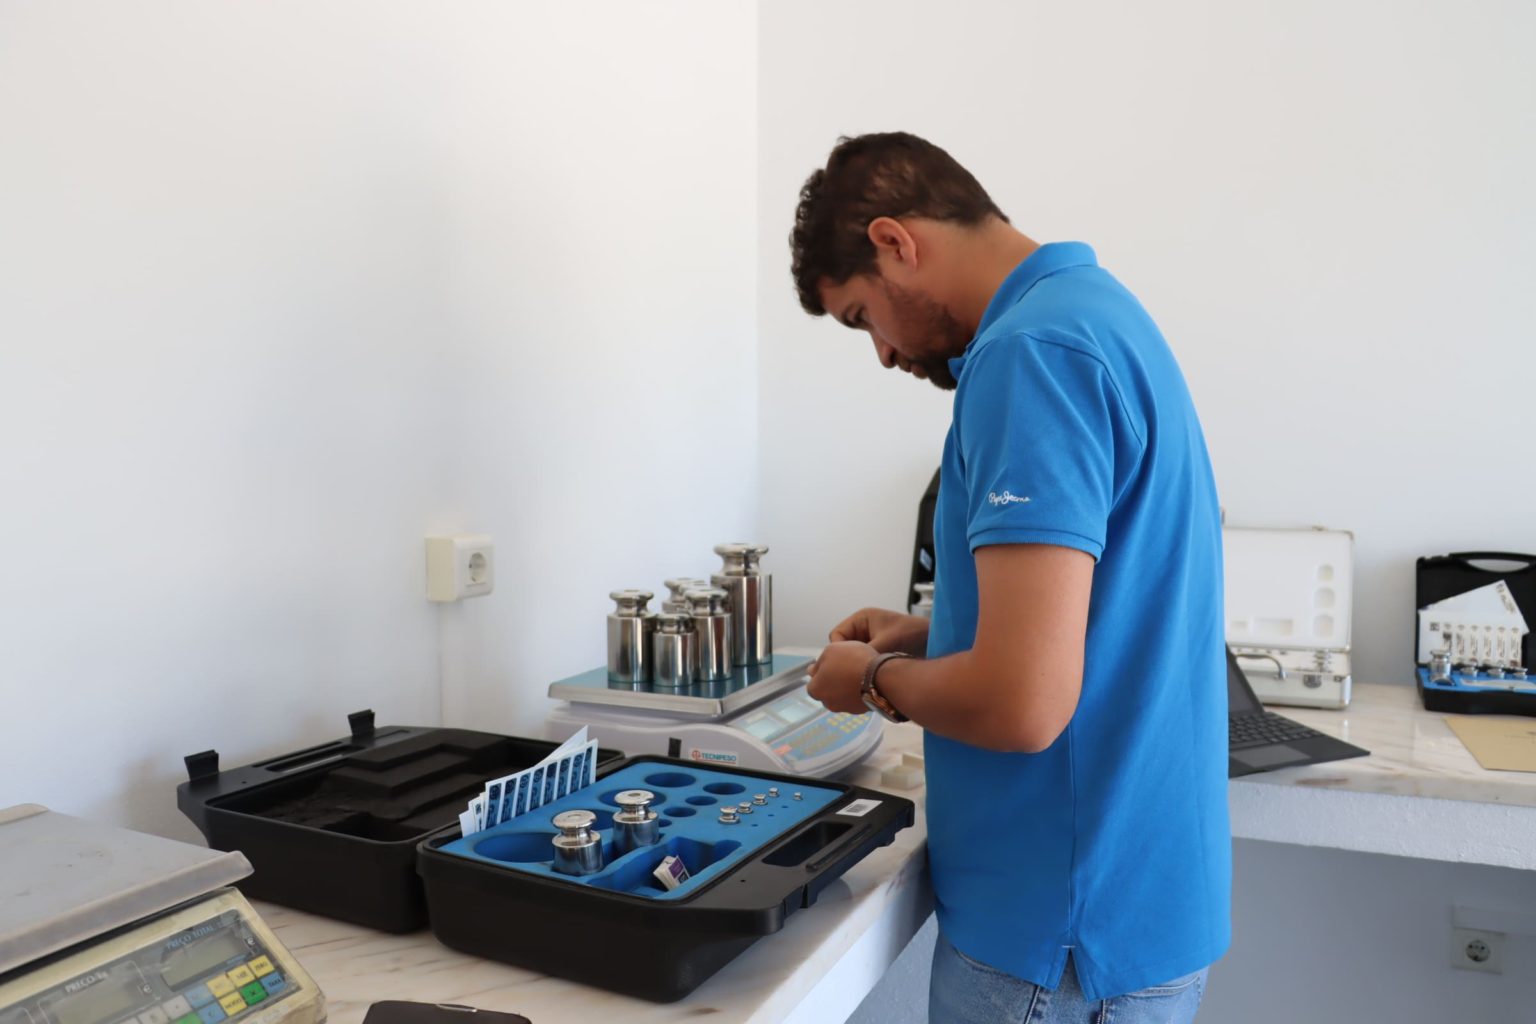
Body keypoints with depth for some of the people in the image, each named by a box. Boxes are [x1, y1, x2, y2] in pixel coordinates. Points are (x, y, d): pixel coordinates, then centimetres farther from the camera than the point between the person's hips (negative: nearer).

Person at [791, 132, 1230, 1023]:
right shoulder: (1098, 312, 8)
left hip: (1069, 925, -9)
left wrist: (878, 679, -10)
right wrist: (929, 635, 11)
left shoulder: (1033, 351, -22)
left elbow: (1022, 704, -29)